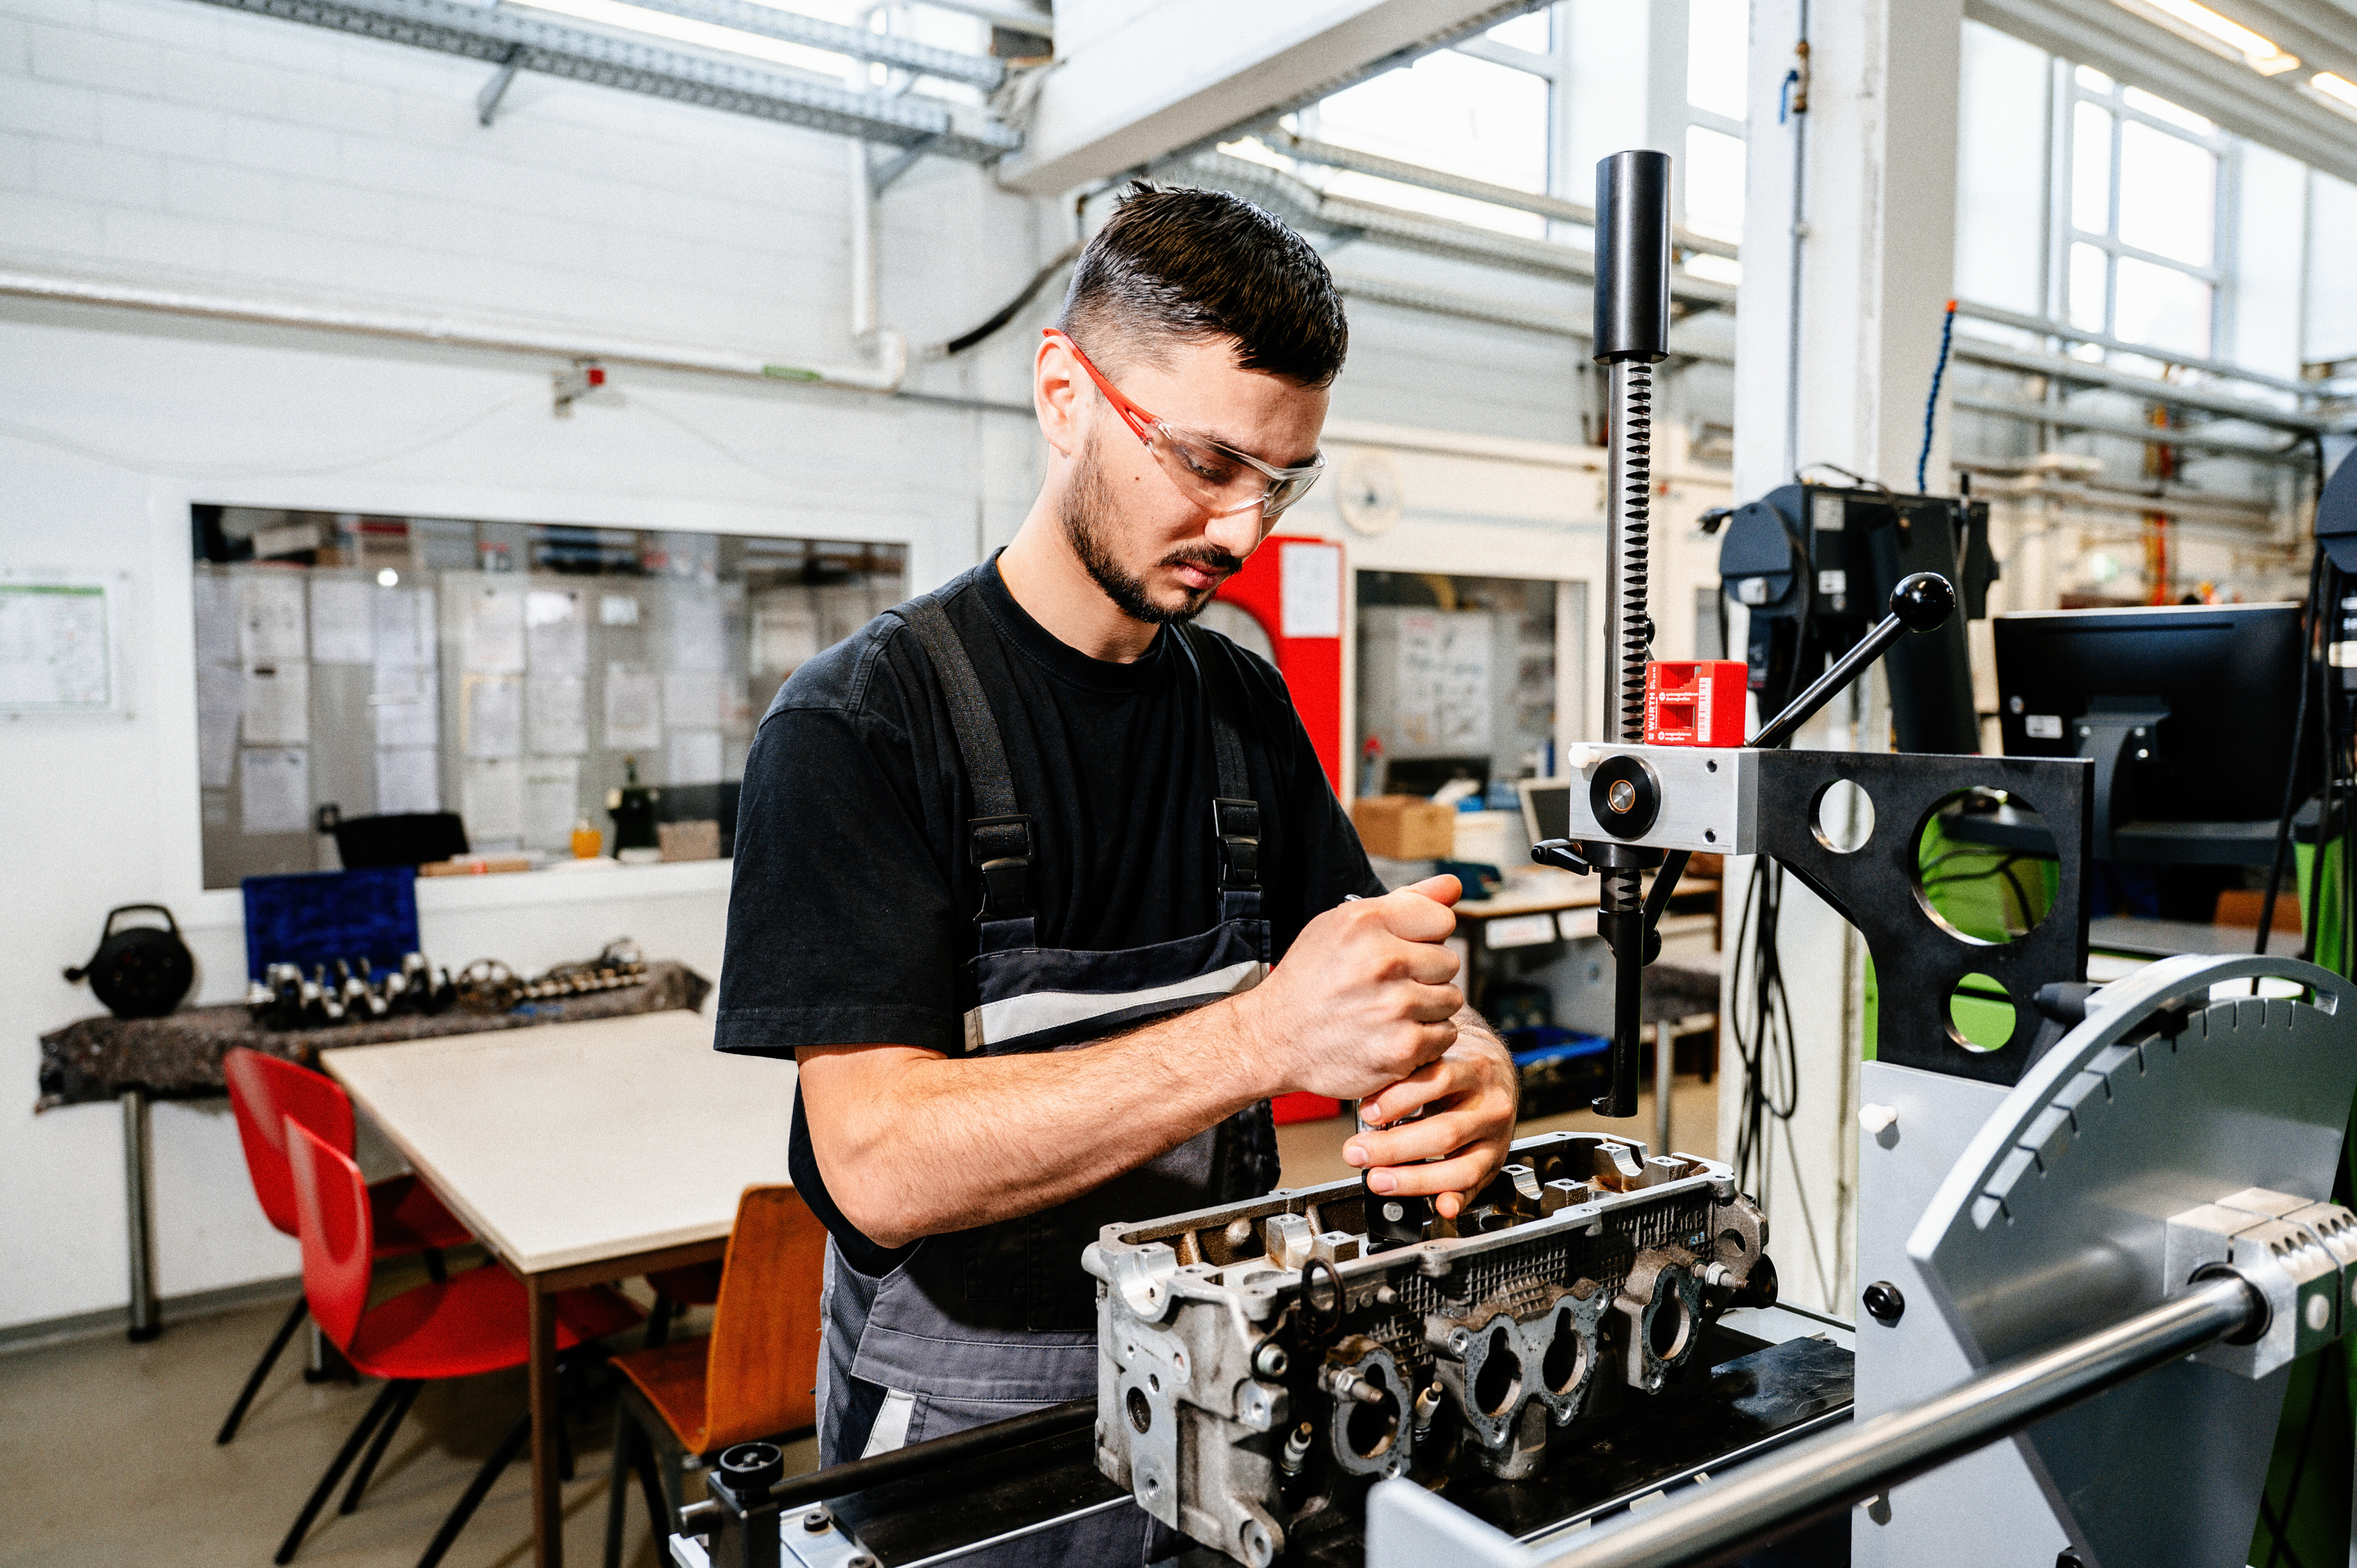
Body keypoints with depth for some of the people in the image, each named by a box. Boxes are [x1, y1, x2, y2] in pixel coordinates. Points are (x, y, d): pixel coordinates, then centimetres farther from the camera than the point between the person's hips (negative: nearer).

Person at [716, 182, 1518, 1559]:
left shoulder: (1249, 708, 5)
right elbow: (880, 1163, -21)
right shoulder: (860, 722, -14)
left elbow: (1392, 1001, 6)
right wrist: (1265, 1037, -31)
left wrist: (1466, 1075, -18)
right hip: (965, 1444, -4)